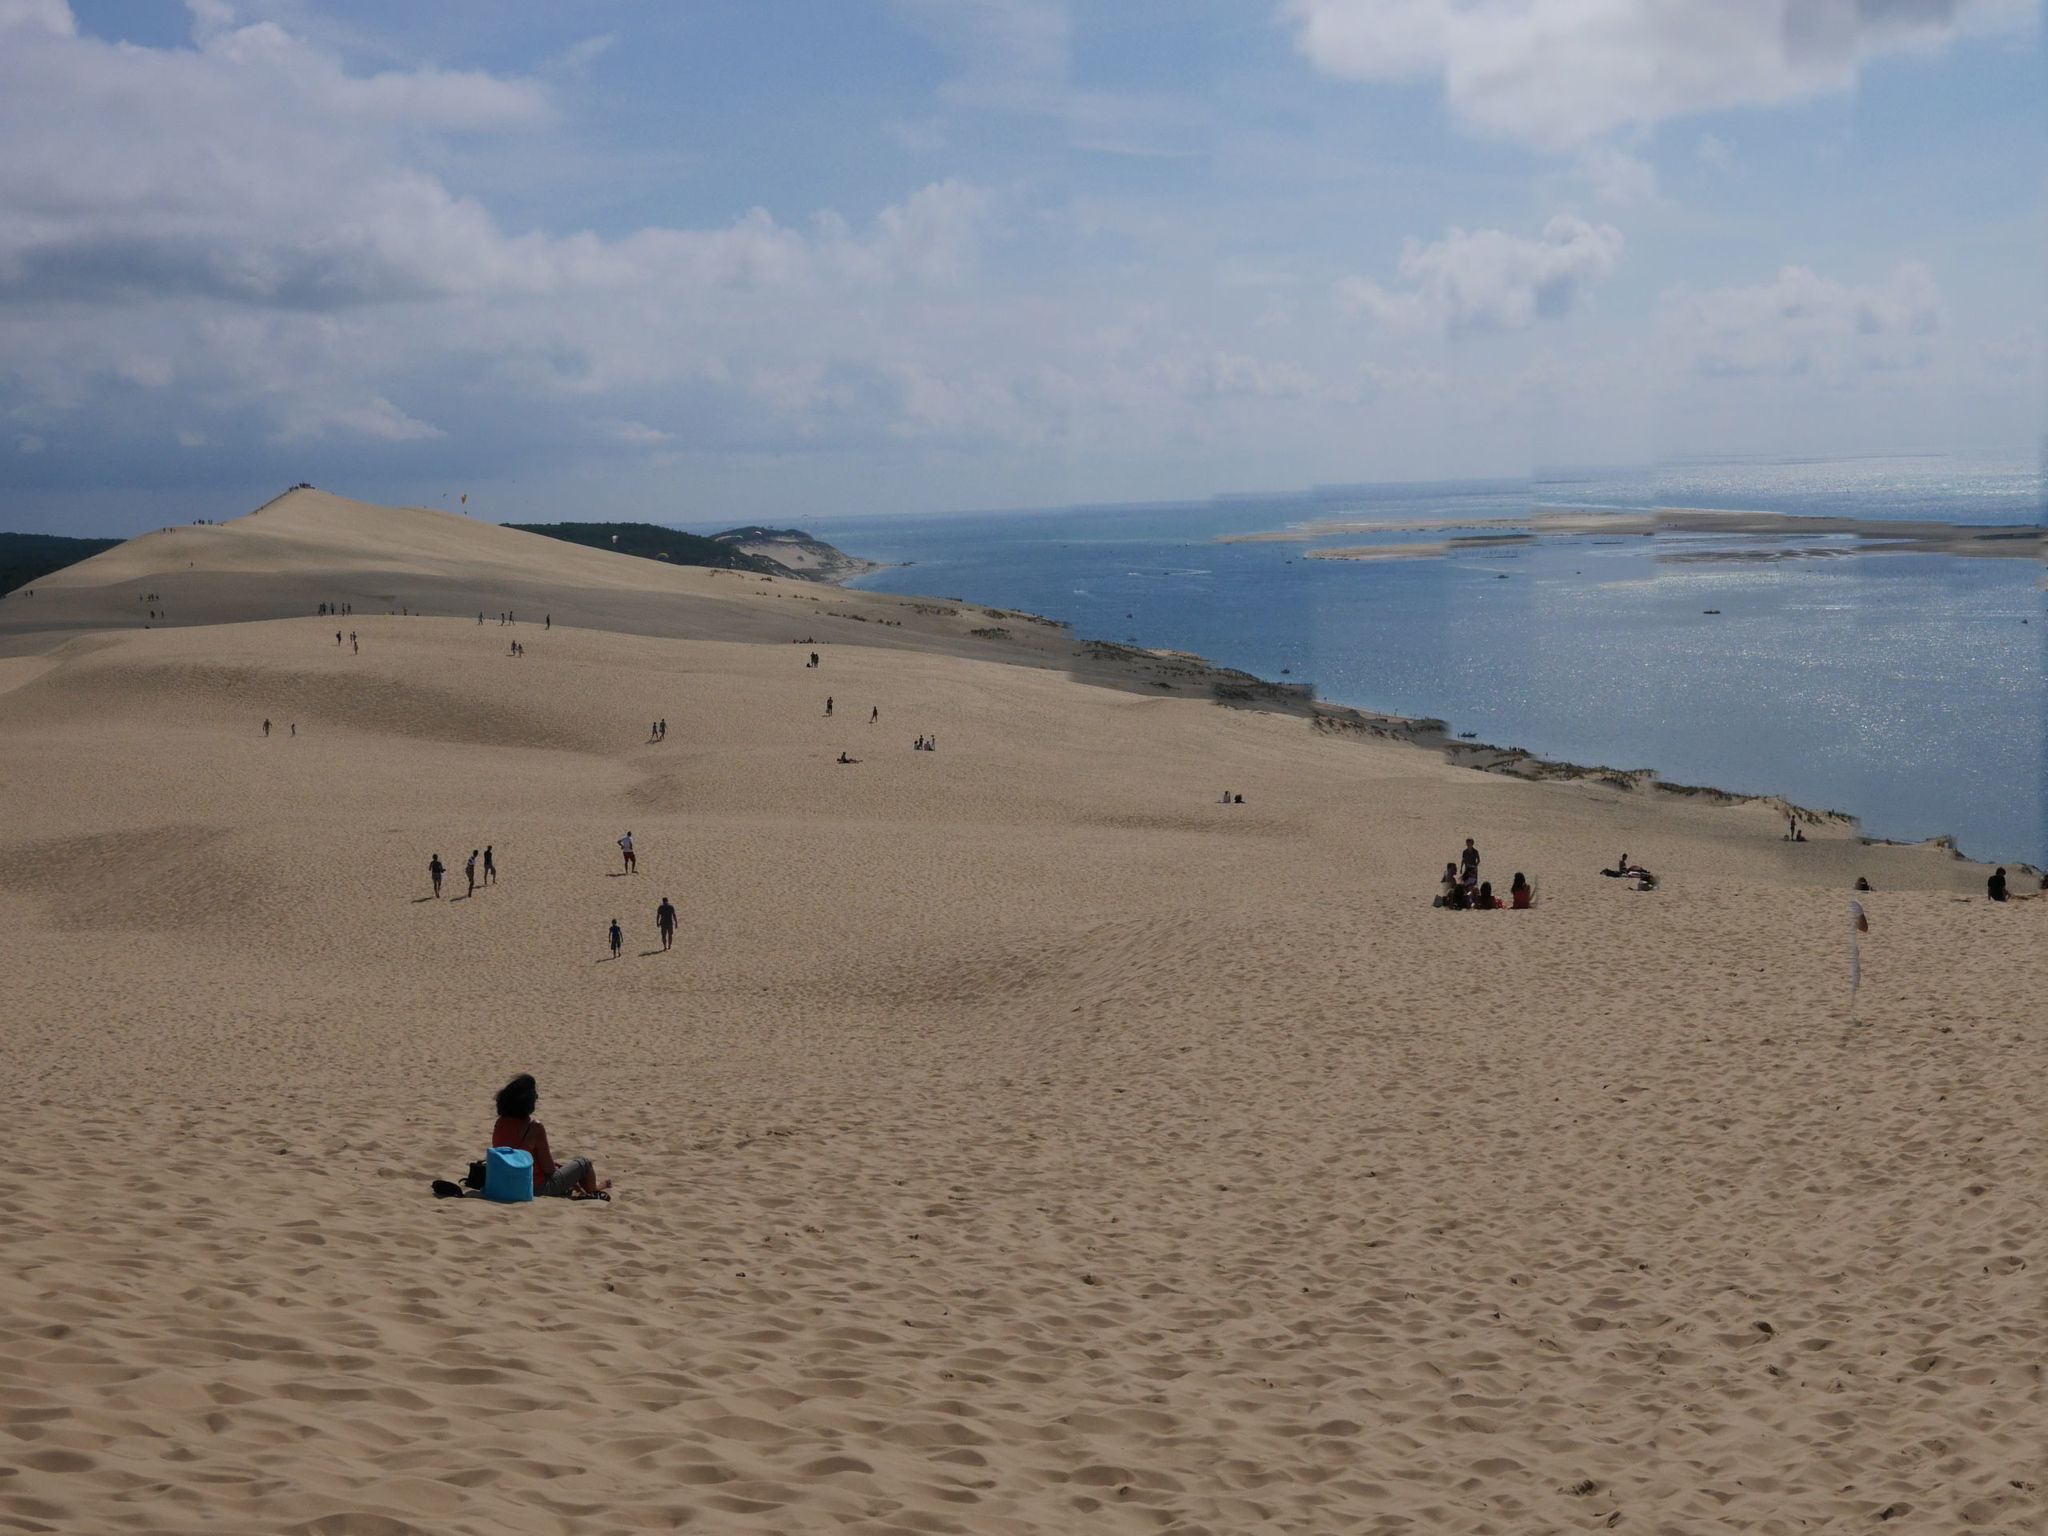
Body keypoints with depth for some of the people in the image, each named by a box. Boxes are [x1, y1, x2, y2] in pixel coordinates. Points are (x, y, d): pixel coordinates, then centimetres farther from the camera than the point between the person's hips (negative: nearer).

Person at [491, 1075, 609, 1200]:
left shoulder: (501, 1123, -5)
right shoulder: (535, 1127, -25)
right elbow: (549, 1169, -19)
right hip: (537, 1187, -7)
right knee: (584, 1163, 14)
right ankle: (592, 1193, 40)